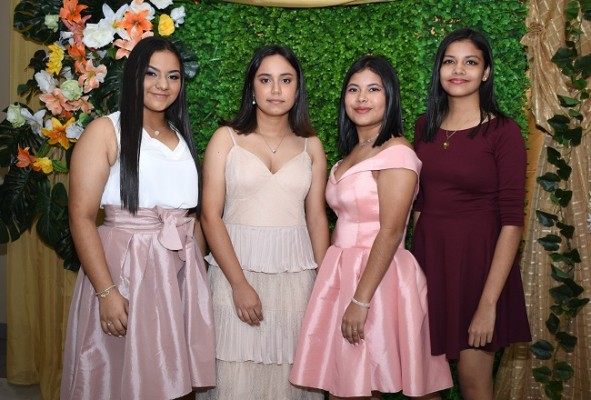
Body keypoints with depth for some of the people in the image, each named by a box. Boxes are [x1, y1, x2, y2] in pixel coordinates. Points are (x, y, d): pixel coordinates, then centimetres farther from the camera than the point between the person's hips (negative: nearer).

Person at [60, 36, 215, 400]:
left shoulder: (182, 137, 14)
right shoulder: (105, 131, -4)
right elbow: (81, 217, -11)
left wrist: (200, 276, 13)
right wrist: (106, 292, -18)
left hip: (183, 276, 5)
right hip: (125, 270, -5)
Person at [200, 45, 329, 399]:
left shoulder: (310, 145, 8)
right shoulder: (227, 139, 1)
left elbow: (317, 217, 7)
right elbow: (211, 216, -5)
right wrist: (239, 284, -13)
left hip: (296, 273, 2)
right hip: (237, 267, -2)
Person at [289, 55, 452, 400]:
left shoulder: (396, 152, -12)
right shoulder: (350, 154, 13)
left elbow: (390, 232, -18)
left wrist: (361, 300, -20)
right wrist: (339, 285, 13)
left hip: (379, 278, -7)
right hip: (341, 274, 8)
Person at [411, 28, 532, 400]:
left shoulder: (503, 132, -10)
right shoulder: (425, 126, 6)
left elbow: (512, 220, -13)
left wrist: (488, 303, -18)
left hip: (477, 260, -4)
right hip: (427, 257, 5)